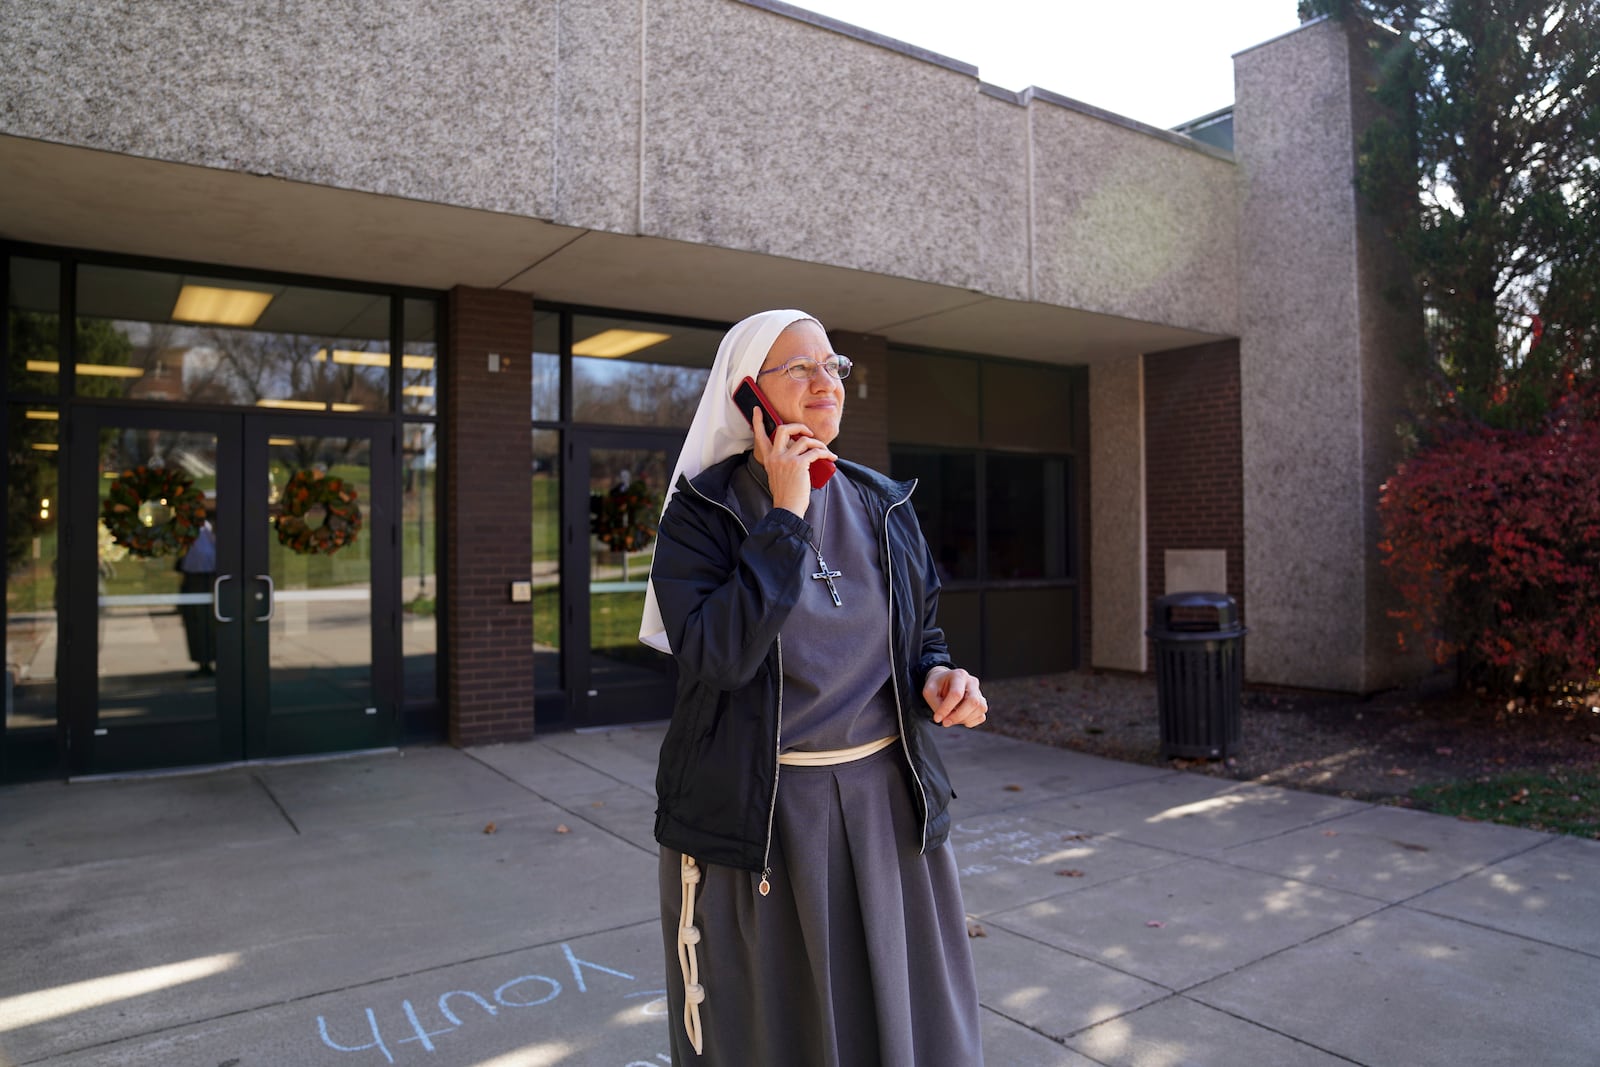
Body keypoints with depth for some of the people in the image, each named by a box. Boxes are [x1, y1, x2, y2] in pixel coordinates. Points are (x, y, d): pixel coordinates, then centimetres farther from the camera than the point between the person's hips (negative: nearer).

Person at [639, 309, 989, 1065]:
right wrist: (785, 514, -21)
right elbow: (716, 655, -23)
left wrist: (939, 679, -8)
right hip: (754, 817, -3)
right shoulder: (701, 512, -8)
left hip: (885, 803, 4)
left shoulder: (883, 505, 5)